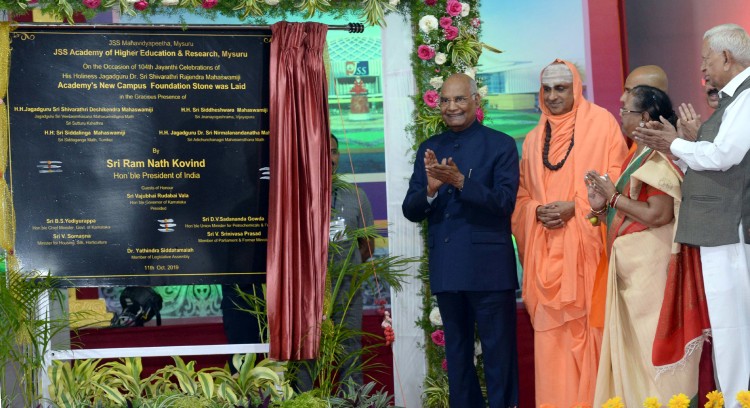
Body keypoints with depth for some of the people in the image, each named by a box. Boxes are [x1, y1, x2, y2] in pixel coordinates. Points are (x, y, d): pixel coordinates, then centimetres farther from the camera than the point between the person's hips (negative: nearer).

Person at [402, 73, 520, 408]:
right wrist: (430, 189, -16)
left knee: (498, 351, 1)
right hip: (446, 268, 5)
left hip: (489, 266, -4)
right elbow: (410, 210, 5)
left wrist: (461, 181, -24)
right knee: (456, 351, 14)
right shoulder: (429, 149, 10)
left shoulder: (500, 145, -2)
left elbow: (505, 202, -12)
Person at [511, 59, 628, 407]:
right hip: (546, 249, 4)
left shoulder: (601, 123, 3)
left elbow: (615, 181, -3)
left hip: (585, 247, -4)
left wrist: (575, 207, -14)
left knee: (590, 323, -6)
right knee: (551, 328, 1)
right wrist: (538, 212, -5)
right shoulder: (533, 139, 16)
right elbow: (522, 195, 17)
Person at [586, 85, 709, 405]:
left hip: (651, 264, -10)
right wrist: (603, 207, -1)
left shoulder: (658, 157, -12)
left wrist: (614, 197, -14)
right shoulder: (637, 156, 16)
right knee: (634, 343, 12)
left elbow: (658, 215, -23)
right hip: (632, 265, 10)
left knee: (651, 342, -5)